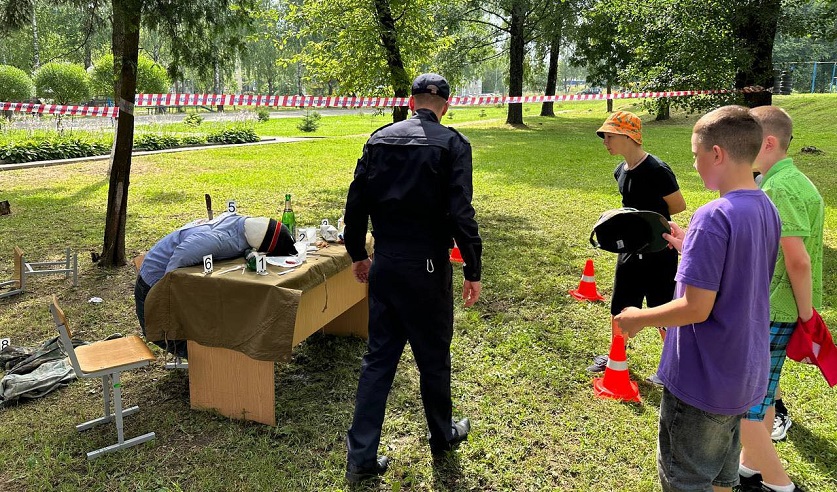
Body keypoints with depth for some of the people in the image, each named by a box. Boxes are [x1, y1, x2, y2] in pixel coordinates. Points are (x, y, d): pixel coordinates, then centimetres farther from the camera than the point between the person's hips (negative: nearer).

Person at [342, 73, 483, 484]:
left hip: (384, 265, 4)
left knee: (378, 357, 12)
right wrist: (473, 271, -7)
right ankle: (442, 437, 36)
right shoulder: (452, 145, -9)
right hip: (427, 268, -4)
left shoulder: (379, 139, 4)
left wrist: (357, 254, 17)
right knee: (433, 357, 14)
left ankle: (361, 457, 17)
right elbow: (461, 213, -15)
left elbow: (356, 200, 5)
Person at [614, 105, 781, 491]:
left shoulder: (713, 217, -26)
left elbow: (696, 308, -26)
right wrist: (691, 248, 12)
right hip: (746, 373, 8)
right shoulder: (767, 210, 1)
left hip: (703, 380, -8)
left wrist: (637, 318, -12)